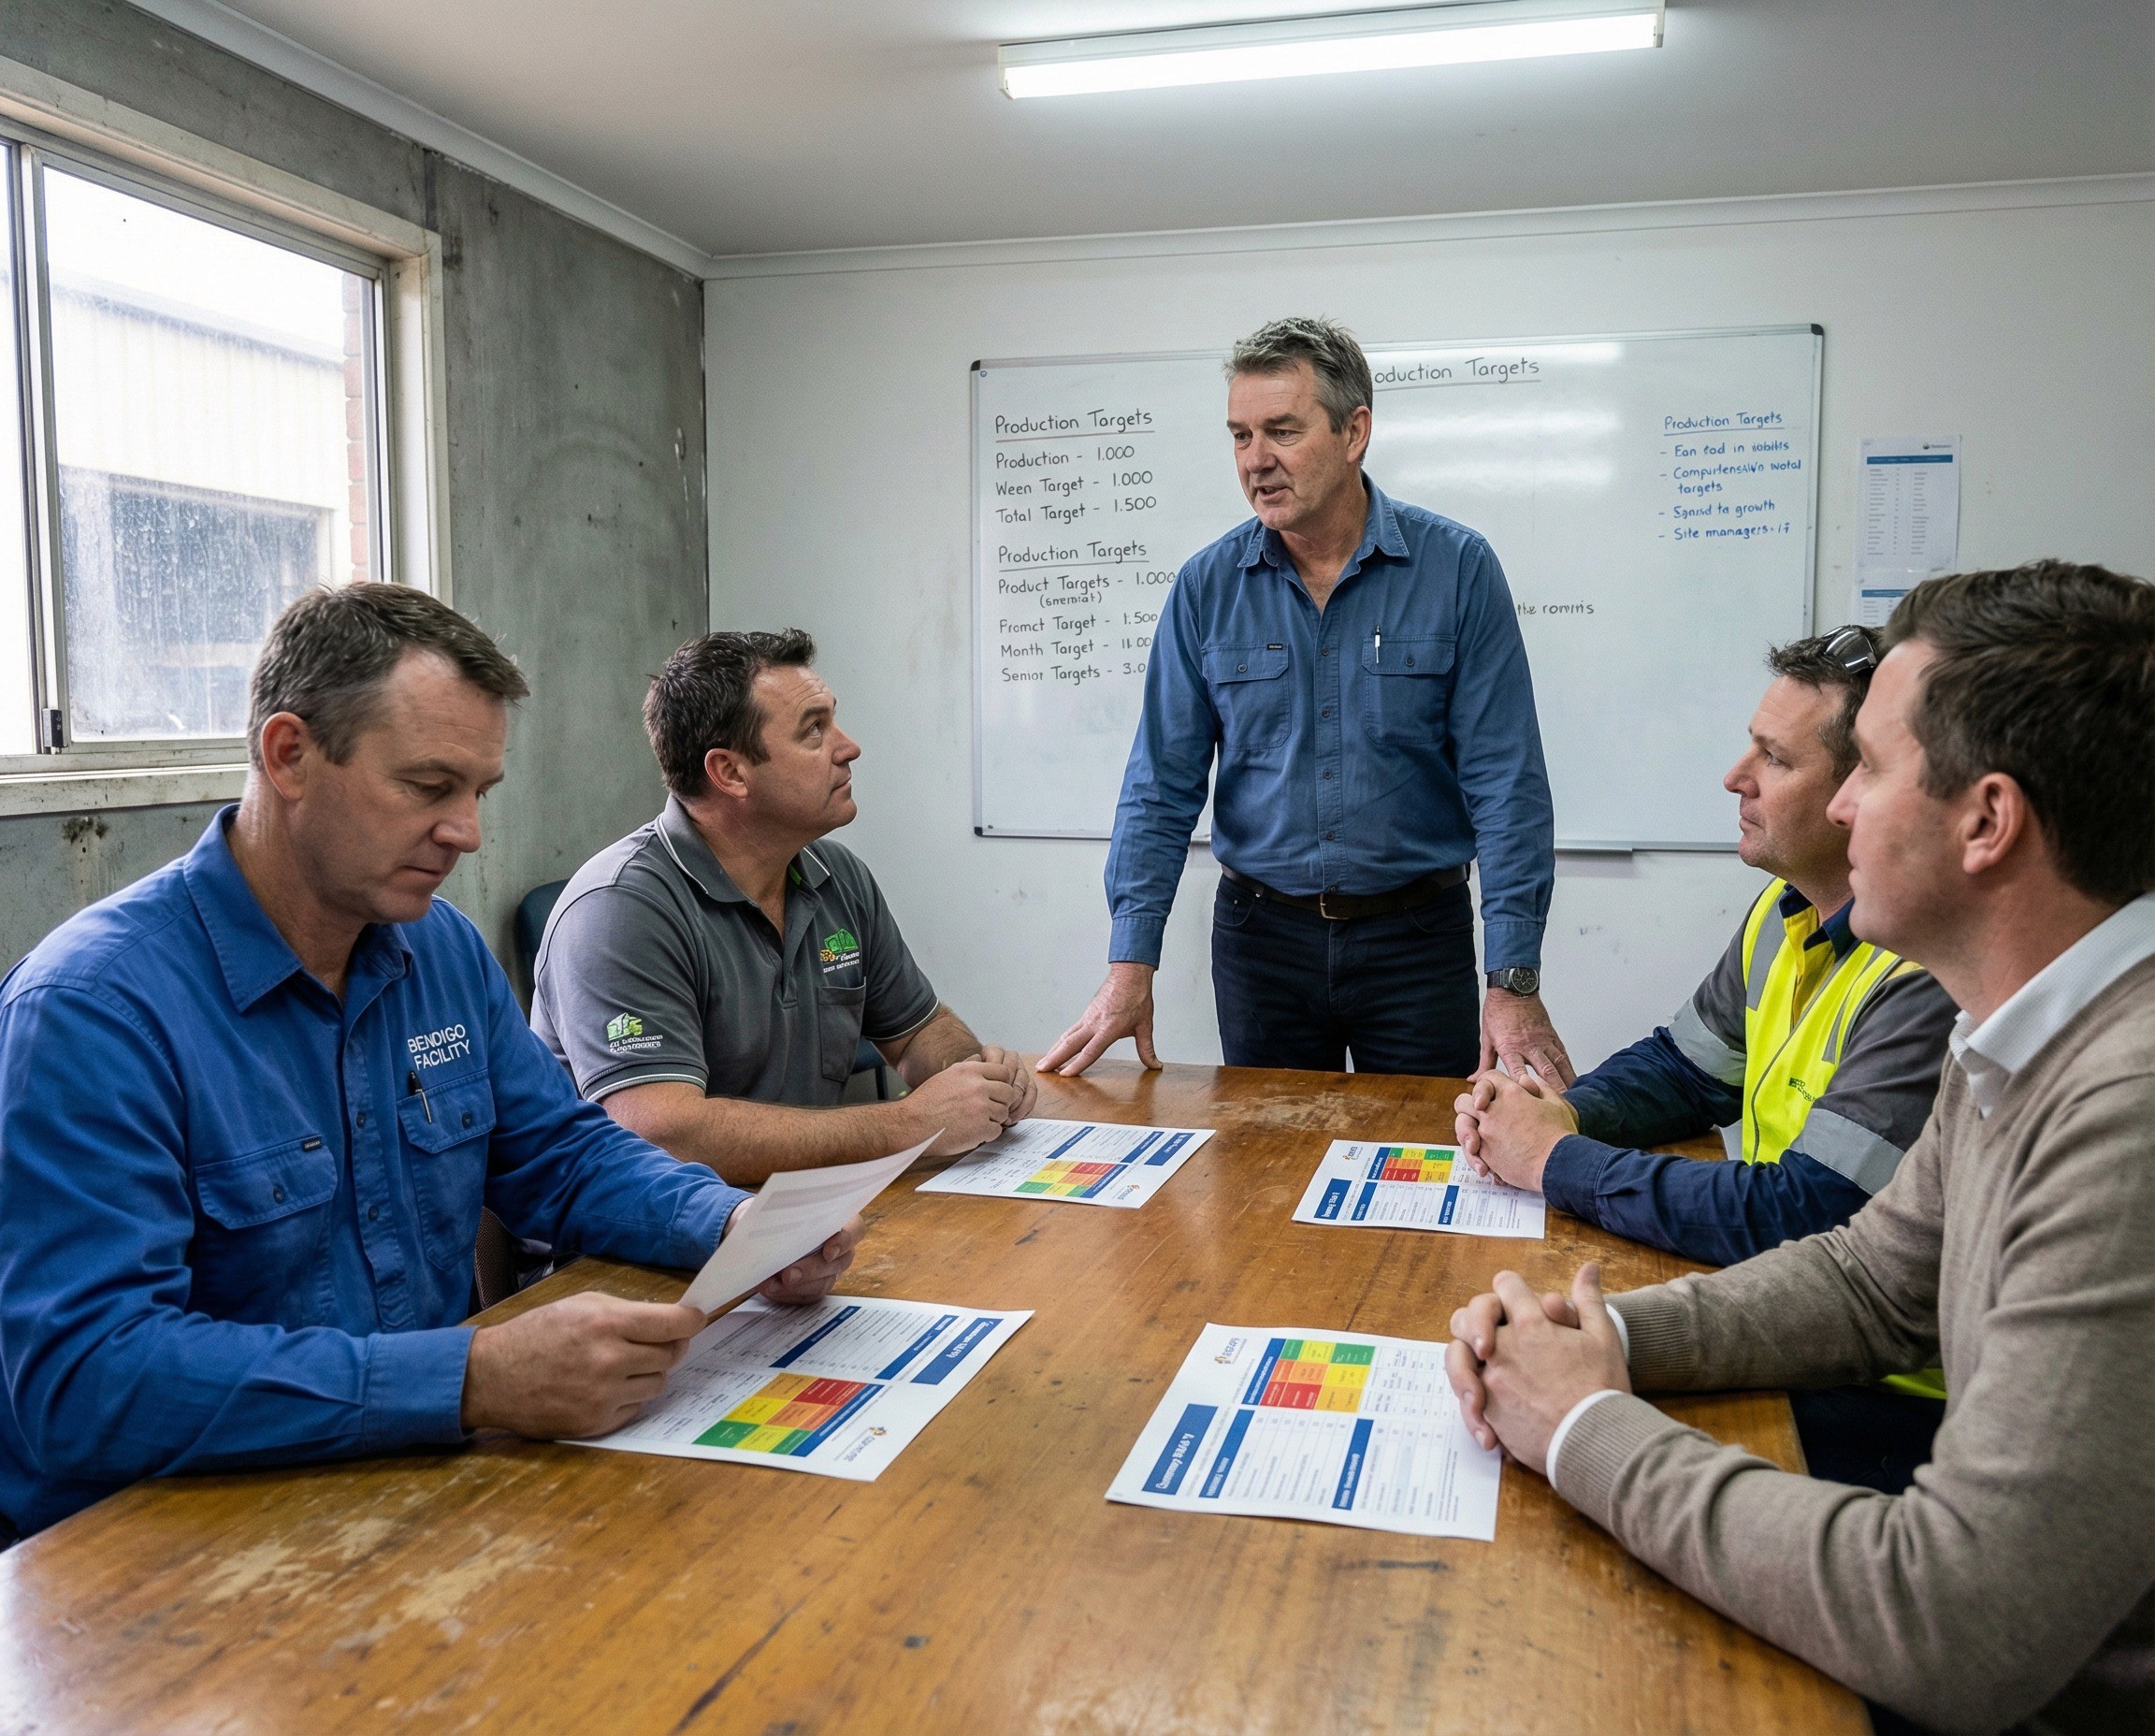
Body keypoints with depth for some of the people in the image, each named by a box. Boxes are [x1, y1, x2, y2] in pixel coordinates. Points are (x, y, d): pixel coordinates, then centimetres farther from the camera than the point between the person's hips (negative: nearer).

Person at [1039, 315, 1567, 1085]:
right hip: (1261, 934, 2)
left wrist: (1514, 980, -15)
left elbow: (1504, 784, -10)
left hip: (1416, 934, -1)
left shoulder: (1456, 568, -8)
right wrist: (1130, 963, -9)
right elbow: (1163, 786, -1)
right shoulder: (1207, 586, -2)